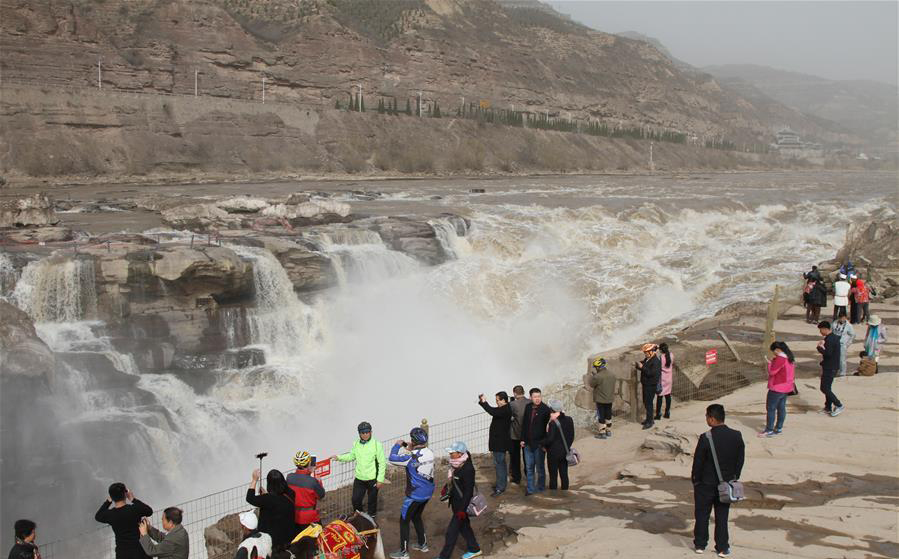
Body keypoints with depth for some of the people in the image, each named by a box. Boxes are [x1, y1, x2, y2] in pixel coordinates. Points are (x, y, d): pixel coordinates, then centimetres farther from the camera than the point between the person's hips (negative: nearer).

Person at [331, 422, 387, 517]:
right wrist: (339, 458, 7)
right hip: (359, 478, 4)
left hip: (372, 479, -4)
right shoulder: (356, 444, 2)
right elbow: (352, 456, 20)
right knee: (355, 499, 9)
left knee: (372, 501, 9)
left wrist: (380, 480, -11)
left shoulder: (376, 445, -13)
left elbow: (382, 463, -10)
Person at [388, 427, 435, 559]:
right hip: (428, 493, 7)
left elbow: (392, 459, -16)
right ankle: (423, 544, 36)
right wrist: (410, 449, 12)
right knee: (416, 517, 27)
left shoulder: (412, 456, -24)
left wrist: (397, 445, -1)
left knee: (404, 520, 6)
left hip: (415, 495, -7)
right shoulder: (429, 453, -2)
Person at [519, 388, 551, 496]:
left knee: (540, 467, 9)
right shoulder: (528, 407, 4)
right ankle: (530, 488, 22)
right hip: (528, 443, 5)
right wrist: (523, 439, 9)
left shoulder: (545, 409, -13)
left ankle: (540, 488, 23)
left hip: (539, 443, -5)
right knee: (529, 467, 12)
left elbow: (547, 427, -14)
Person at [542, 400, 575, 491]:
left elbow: (550, 439, -20)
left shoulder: (553, 423, -22)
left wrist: (542, 444, -3)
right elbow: (571, 436, 7)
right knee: (564, 474, 14)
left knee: (553, 476, 4)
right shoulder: (569, 420, -1)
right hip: (565, 452, 6)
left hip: (554, 453, -6)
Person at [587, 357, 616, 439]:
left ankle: (602, 433, 9)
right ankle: (608, 431, 29)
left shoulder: (597, 376, -23)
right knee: (608, 415, 19)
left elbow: (591, 384, -10)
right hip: (610, 399, 6)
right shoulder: (612, 374, -3)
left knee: (601, 416, 4)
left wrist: (592, 374, 0)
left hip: (600, 400, -6)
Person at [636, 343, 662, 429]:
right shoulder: (647, 359, 8)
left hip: (651, 385, -9)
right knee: (645, 402, 17)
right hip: (646, 384, 9)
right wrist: (639, 365, 0)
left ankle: (649, 422, 4)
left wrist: (642, 367, -22)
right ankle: (649, 419, 30)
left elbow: (651, 373, -26)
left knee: (648, 403, -4)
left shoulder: (655, 361, -20)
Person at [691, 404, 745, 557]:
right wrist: (734, 477, 13)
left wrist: (695, 480, 2)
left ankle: (700, 544, 24)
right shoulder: (736, 436, -9)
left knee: (702, 515, 14)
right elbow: (740, 459, 1)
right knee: (722, 516, 14)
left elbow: (698, 462, -14)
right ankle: (722, 548, 18)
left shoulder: (706, 438, -22)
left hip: (706, 484, -3)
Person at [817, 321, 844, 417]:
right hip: (831, 367, 10)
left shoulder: (829, 339, -21)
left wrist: (819, 347, -16)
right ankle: (828, 408, 22)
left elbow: (828, 353, -29)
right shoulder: (834, 337, 12)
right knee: (827, 387, 16)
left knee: (824, 388, -6)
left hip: (829, 368, -10)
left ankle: (838, 405, -1)